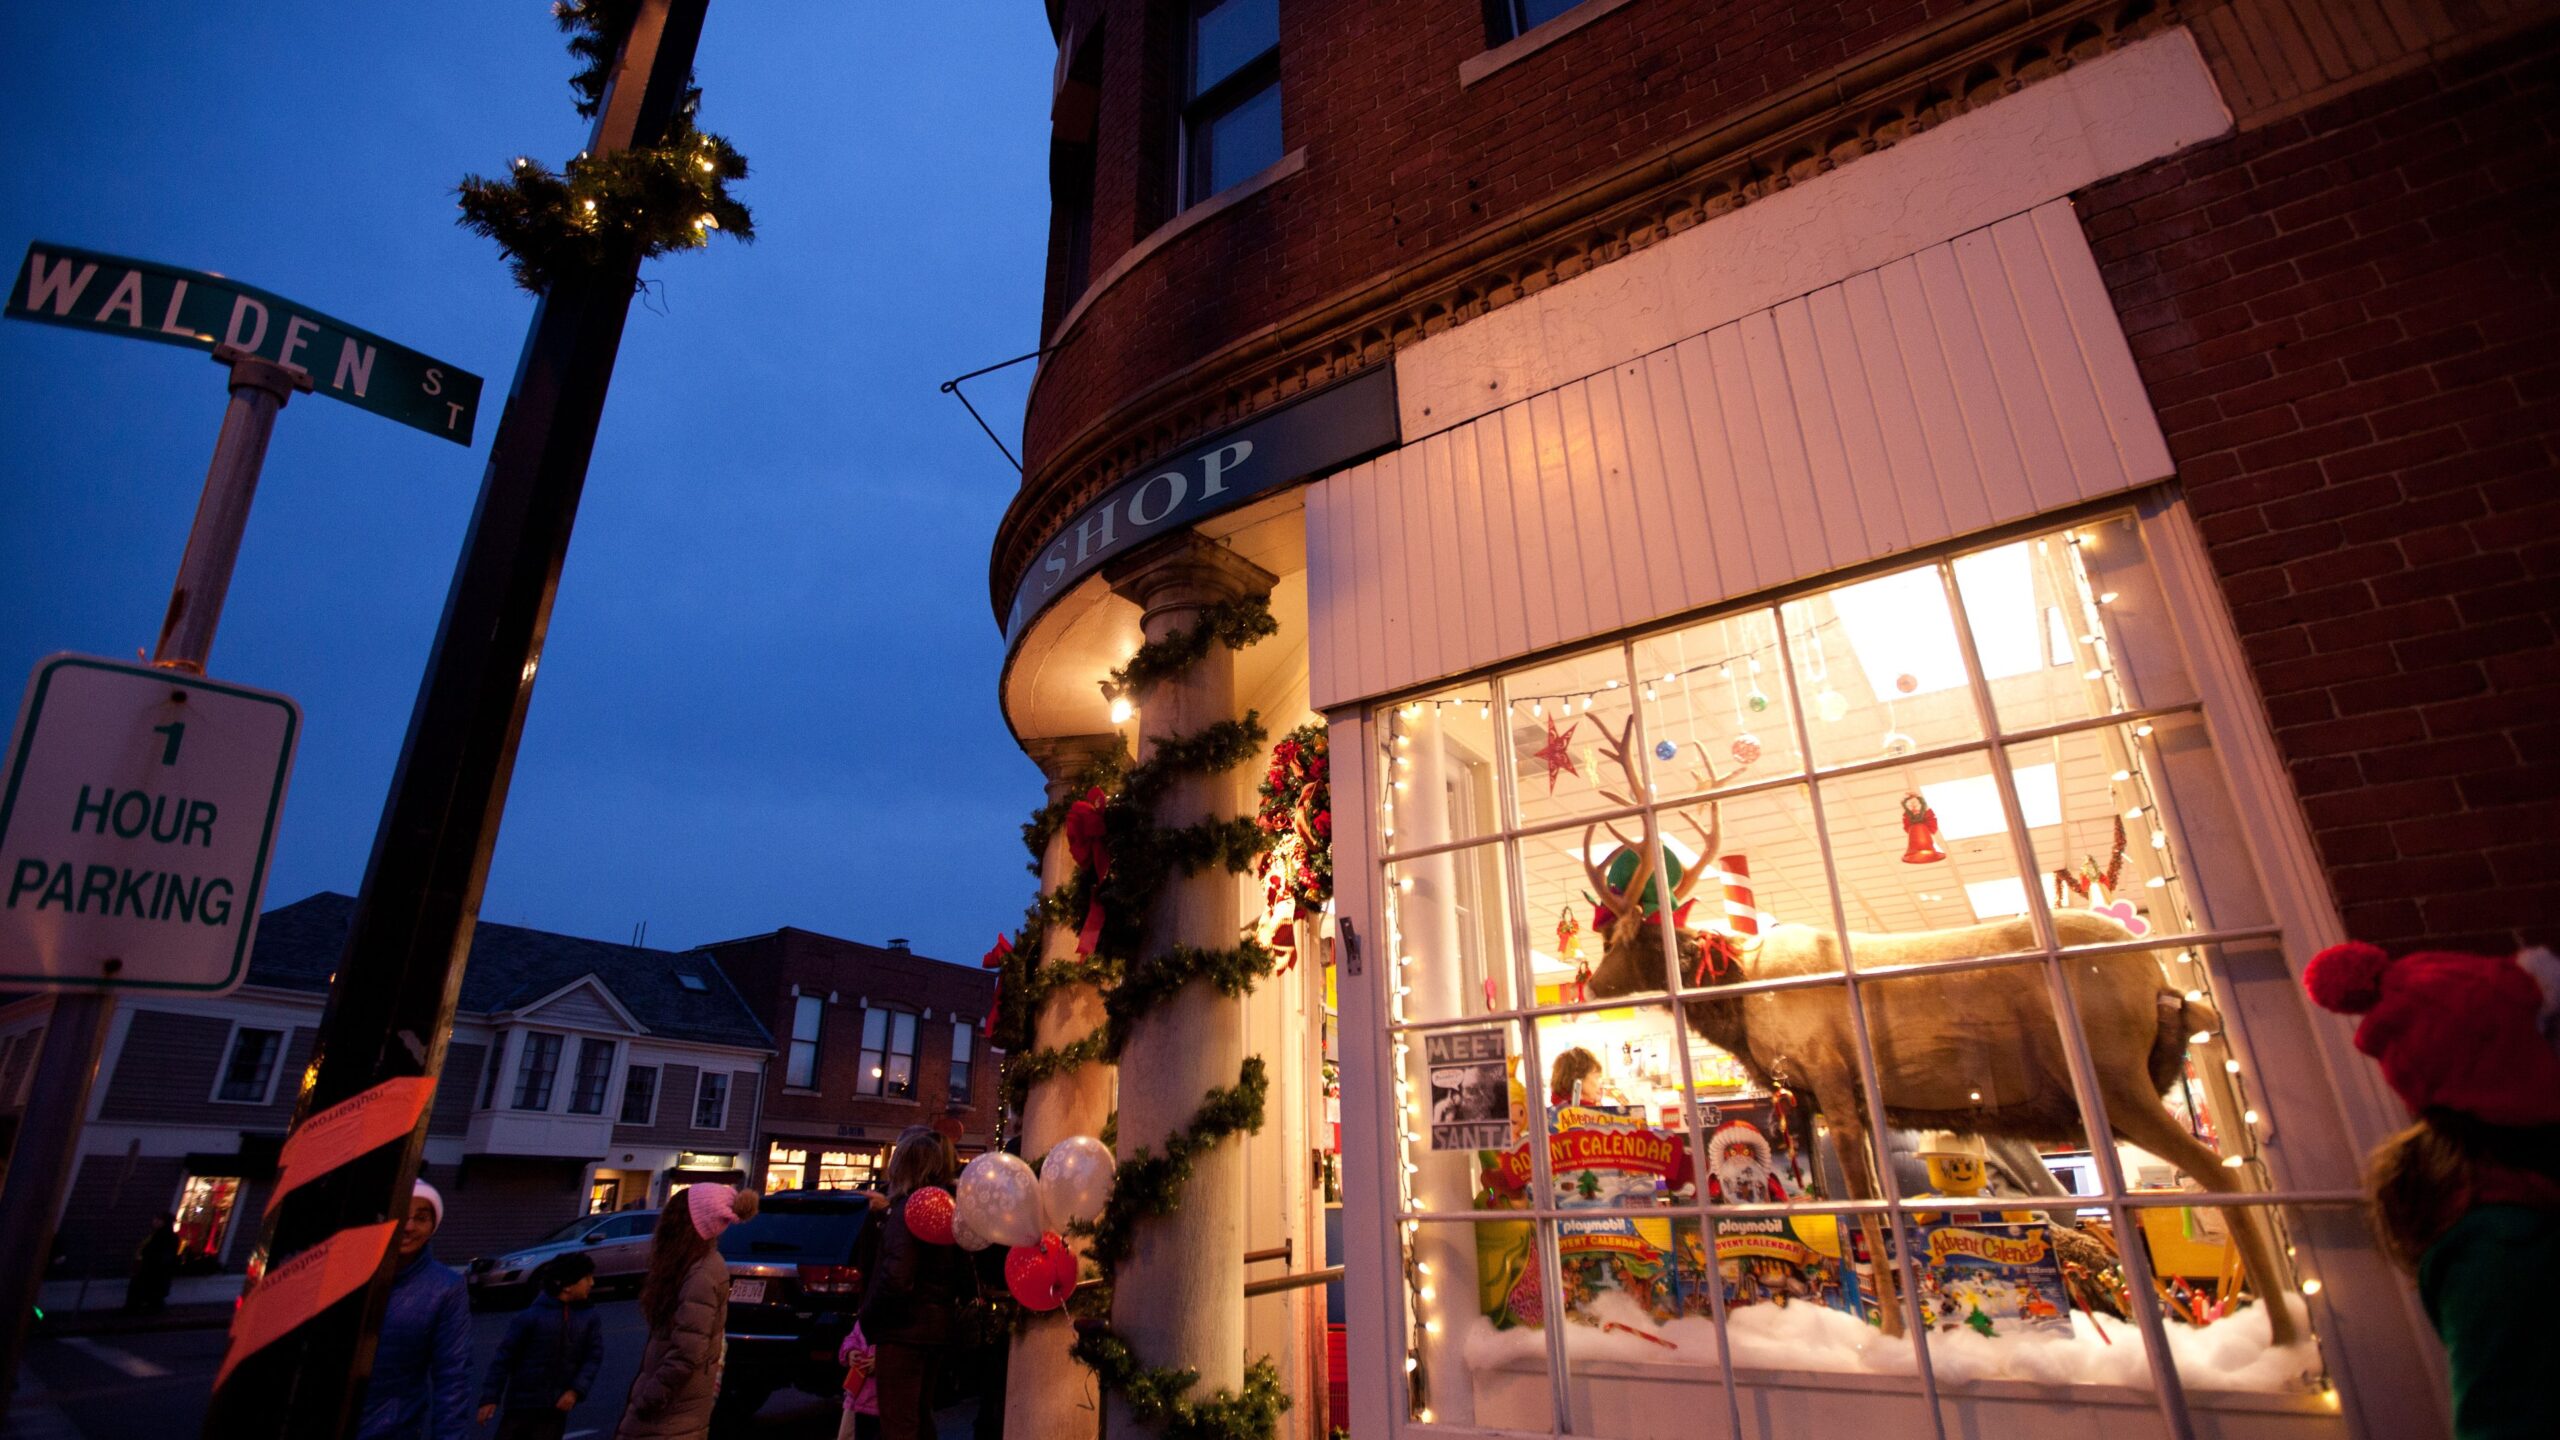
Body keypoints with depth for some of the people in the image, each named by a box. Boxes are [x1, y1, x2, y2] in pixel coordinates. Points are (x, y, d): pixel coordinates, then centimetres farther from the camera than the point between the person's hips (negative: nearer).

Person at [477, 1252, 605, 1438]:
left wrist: (576, 1390, -14)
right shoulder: (533, 1316, -7)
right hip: (520, 1403, -2)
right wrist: (490, 1398, -11)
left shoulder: (589, 1320, 3)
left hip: (556, 1408, 2)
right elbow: (504, 1358, -6)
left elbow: (594, 1358, 0)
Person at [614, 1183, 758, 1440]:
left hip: (676, 1400, -9)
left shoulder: (702, 1275, -26)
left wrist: (651, 1396, -17)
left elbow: (688, 1351, -26)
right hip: (677, 1391, 9)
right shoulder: (703, 1264, 5)